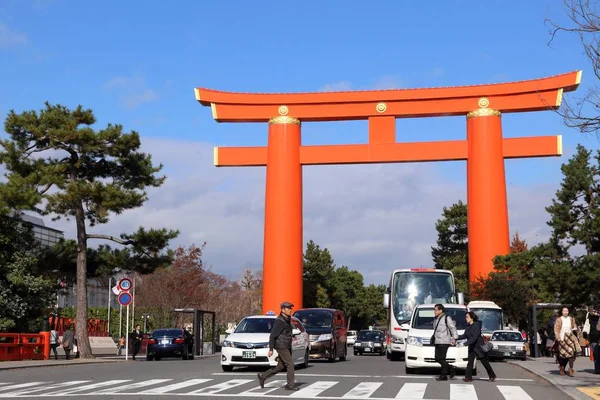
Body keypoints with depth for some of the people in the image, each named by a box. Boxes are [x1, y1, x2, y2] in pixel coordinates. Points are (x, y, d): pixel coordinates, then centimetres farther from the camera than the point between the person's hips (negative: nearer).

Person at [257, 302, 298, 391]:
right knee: (290, 364, -8)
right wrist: (271, 349, -18)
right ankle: (290, 385, 1)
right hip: (281, 346, -9)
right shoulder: (279, 321, -16)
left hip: (287, 346, 9)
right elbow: (272, 335, -17)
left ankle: (262, 376, 21)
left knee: (281, 366, 12)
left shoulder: (287, 320, 12)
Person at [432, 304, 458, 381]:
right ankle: (452, 368, 18)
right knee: (437, 359, 6)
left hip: (444, 342, -8)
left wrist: (454, 338, -15)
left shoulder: (446, 318, -7)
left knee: (442, 359, -9)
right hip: (437, 342, 8)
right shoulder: (436, 319, 17)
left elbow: (453, 328, -10)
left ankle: (444, 375, 0)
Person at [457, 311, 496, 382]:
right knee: (470, 362, -2)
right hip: (472, 347, 7)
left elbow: (474, 338, -27)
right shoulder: (468, 326, 4)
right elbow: (465, 335, 11)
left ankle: (492, 376, 20)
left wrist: (465, 343, -32)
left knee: (484, 362, 5)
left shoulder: (477, 326, -20)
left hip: (479, 346, -7)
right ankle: (468, 377, -3)